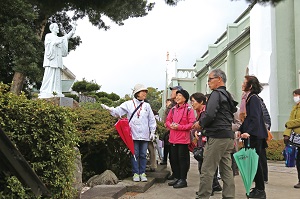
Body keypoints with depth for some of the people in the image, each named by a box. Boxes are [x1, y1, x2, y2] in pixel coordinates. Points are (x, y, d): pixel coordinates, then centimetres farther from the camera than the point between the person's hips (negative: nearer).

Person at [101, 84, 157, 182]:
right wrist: (109, 109, -23)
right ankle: (136, 173, 12)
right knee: (135, 154, 2)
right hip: (134, 134, -2)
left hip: (145, 135, 2)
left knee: (143, 155, 7)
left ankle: (142, 173, 16)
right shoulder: (129, 104, 2)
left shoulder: (147, 105, 11)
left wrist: (152, 132, 9)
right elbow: (118, 111, -5)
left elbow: (152, 120, 13)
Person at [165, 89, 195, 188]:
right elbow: (167, 120, 17)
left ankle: (183, 179, 8)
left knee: (183, 159, -1)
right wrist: (170, 125, -5)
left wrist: (179, 127, -18)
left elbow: (192, 124, -13)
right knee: (173, 159, 12)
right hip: (173, 138, 7)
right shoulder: (173, 109, 12)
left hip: (183, 139, -6)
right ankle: (176, 177, 25)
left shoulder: (188, 109, -7)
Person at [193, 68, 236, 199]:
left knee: (207, 170, -5)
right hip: (228, 136, 10)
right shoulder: (227, 95, 19)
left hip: (217, 136, -10)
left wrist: (200, 123, -2)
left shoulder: (216, 94, -9)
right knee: (226, 169, 11)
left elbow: (210, 114, -21)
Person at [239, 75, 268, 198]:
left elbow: (255, 118, -20)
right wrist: (241, 130, 17)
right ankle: (258, 188, 20)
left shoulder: (254, 98, -12)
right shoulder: (249, 98, 15)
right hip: (251, 135, 9)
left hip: (254, 136, -9)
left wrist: (248, 131, -28)